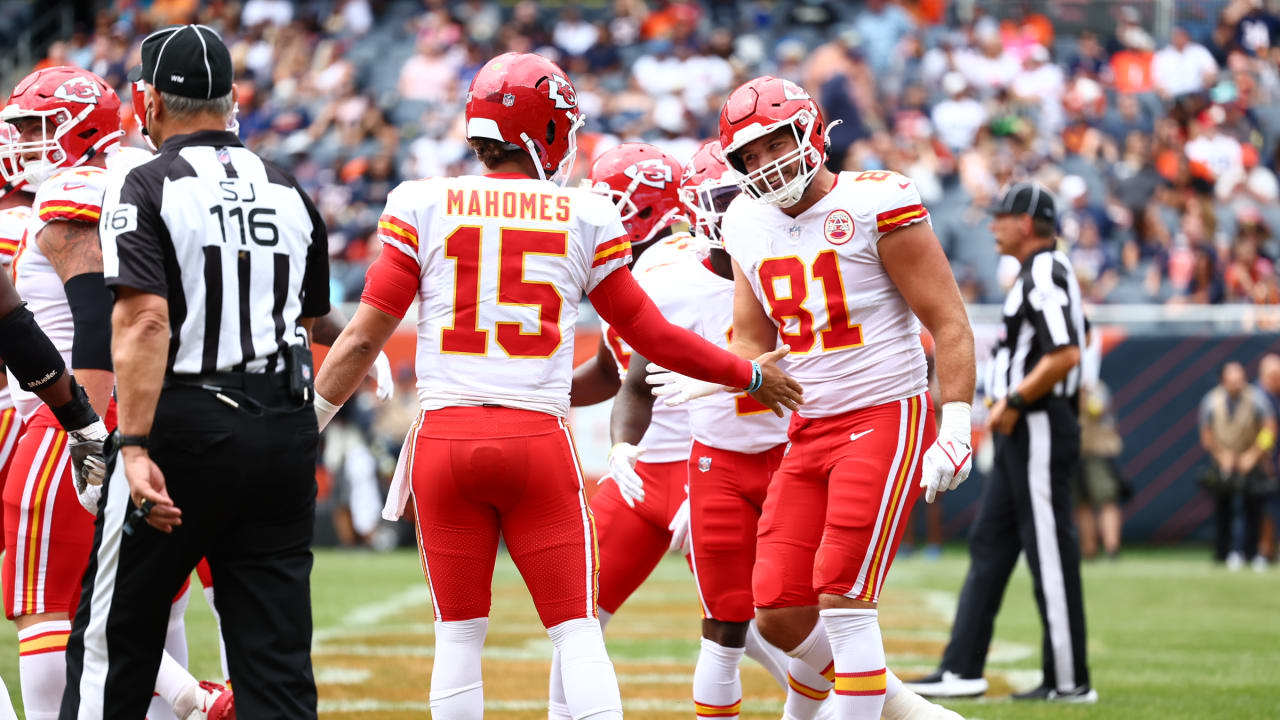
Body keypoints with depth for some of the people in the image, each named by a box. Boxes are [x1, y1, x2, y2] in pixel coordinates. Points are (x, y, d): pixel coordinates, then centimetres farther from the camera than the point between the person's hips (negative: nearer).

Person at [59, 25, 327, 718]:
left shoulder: (146, 186, -6)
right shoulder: (291, 195, 12)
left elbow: (146, 320, -18)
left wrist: (135, 445, -22)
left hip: (184, 426, -5)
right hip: (285, 427, 5)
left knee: (114, 635, 6)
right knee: (276, 654, 3)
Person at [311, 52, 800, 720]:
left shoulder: (421, 207, 4)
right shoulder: (584, 218, 4)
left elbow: (365, 334, 0)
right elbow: (651, 335, 12)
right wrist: (749, 375, 26)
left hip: (443, 437, 1)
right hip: (538, 437, -1)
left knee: (459, 634, 9)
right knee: (576, 629, 4)